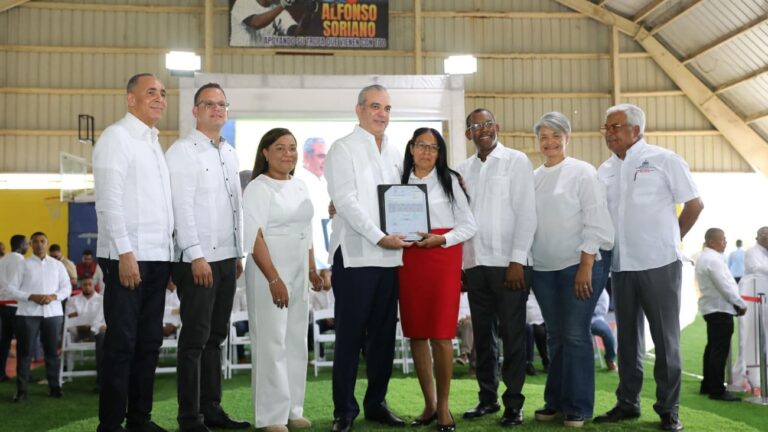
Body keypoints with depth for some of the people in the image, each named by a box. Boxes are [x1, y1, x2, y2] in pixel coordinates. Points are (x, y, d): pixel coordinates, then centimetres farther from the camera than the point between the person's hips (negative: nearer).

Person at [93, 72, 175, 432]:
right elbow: (109, 201, -13)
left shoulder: (154, 143, 18)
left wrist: (169, 255, 11)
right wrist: (125, 253, -18)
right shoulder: (116, 137, -4)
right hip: (127, 257, -7)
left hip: (158, 257, 8)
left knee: (149, 341, 10)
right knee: (122, 342, -3)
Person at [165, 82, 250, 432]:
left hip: (227, 257, 7)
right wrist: (196, 256, -18)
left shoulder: (231, 154, 16)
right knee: (195, 338, -2)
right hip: (198, 258, -7)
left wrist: (239, 254, 13)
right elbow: (182, 207, -13)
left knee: (215, 337, 12)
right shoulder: (182, 151, -6)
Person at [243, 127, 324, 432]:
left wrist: (312, 269, 14)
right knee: (272, 344, -4)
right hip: (269, 276, -7)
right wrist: (274, 279, -20)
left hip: (298, 275, 7)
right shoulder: (258, 188, -9)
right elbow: (255, 238, -15)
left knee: (297, 343, 10)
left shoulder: (300, 187, 13)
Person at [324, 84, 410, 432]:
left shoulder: (395, 153, 16)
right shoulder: (343, 149, -1)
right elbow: (346, 201, -11)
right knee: (350, 336, -1)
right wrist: (379, 237, -16)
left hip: (390, 256, 6)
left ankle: (376, 404, 21)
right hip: (355, 255, -5)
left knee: (383, 335, 10)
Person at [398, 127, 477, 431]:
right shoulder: (401, 181, 10)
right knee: (416, 335, 5)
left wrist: (441, 239, -13)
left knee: (441, 335, -5)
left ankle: (443, 407, 8)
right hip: (409, 261, 3)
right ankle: (429, 404, 17)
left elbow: (469, 226, 1)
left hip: (443, 259, -3)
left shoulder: (449, 180, 4)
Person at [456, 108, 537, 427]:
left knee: (512, 334, 0)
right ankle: (487, 397, 20)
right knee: (482, 334, 10)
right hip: (474, 264, 4)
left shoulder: (516, 161, 0)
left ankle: (513, 403, 9)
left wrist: (518, 261, -12)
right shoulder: (463, 169, 13)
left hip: (508, 263, -4)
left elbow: (526, 212, -6)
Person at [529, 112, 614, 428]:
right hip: (543, 269, 5)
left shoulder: (583, 172, -3)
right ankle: (555, 402, 20)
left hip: (578, 267, -5)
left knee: (576, 336, -3)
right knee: (555, 337, 12)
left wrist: (586, 267, -14)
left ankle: (577, 407, 7)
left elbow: (596, 223, -8)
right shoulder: (533, 178, 10)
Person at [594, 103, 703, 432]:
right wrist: (607, 249, 8)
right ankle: (627, 403, 21)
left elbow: (694, 203, 1)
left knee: (666, 339, 1)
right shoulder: (605, 171, 10)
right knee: (627, 337, 12)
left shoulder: (664, 160, -4)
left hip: (659, 264, -5)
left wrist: (672, 239, 4)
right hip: (621, 266, 5)